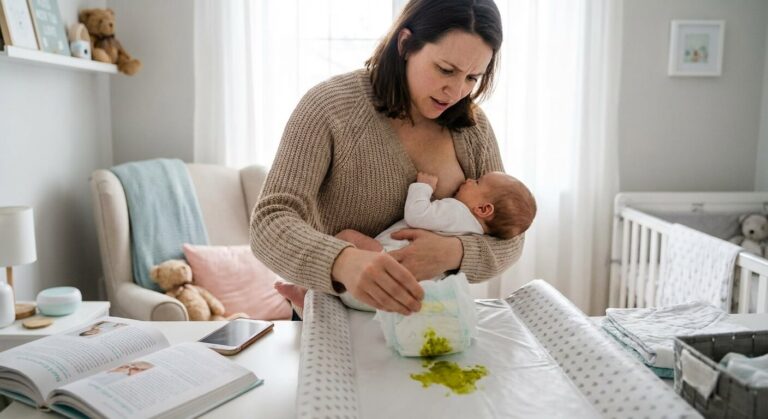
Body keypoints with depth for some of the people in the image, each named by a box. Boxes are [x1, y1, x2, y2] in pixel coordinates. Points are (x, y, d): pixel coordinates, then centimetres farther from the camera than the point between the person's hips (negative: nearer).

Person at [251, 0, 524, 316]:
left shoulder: (474, 127, -2)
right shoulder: (330, 107, -16)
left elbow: (508, 238, -1)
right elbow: (269, 223, -23)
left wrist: (454, 253, -24)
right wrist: (343, 262, -44)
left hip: (428, 318, 3)